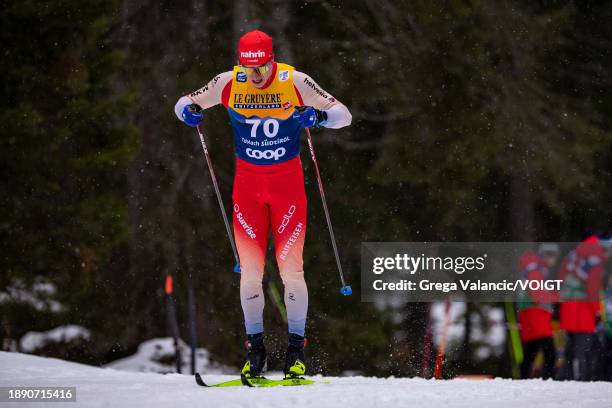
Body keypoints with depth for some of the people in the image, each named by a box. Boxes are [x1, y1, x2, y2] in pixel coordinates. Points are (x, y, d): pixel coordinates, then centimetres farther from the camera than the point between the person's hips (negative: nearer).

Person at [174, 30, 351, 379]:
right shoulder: (229, 84, -7)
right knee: (250, 269, 0)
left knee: (291, 267, -5)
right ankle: (255, 347, 11)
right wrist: (190, 111, -18)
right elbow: (184, 103, 6)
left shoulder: (295, 82, -12)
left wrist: (319, 116, -29)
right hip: (248, 183, 2)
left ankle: (297, 349, 5)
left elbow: (343, 115, -8)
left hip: (288, 183, -2)